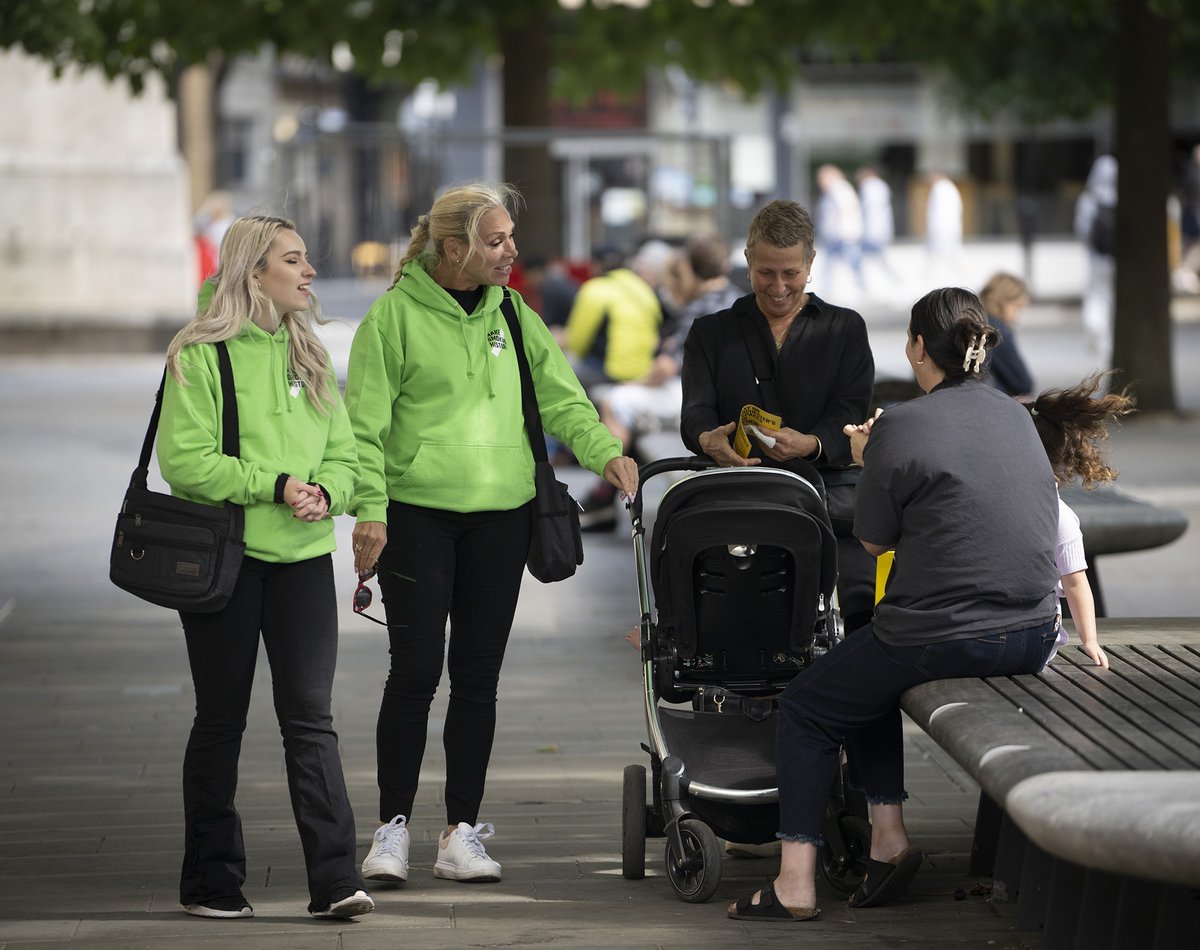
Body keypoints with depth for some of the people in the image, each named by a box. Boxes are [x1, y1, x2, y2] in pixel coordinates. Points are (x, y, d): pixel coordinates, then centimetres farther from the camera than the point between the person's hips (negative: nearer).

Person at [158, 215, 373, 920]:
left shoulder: (309, 355, 13)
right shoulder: (202, 354, -5)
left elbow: (343, 455, 12)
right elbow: (184, 459, -13)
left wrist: (324, 492, -10)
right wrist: (275, 485, -18)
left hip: (303, 556, 4)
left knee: (310, 718, -4)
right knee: (221, 721, 6)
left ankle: (336, 880, -9)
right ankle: (212, 881, 15)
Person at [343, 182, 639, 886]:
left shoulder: (513, 315, 10)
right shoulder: (396, 314, -5)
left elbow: (560, 396, 8)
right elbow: (366, 424, -6)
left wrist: (604, 450, -9)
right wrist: (370, 509, -13)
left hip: (501, 516, 5)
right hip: (417, 515, -4)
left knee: (478, 679, 6)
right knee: (415, 671, -6)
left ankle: (462, 833, 11)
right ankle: (394, 828, 5)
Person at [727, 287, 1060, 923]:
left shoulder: (901, 426, -13)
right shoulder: (1014, 415, 8)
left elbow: (874, 540, -4)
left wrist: (867, 460, 13)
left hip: (942, 640, -7)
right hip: (1033, 637, 7)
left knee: (806, 705, 15)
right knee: (868, 679, 31)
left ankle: (795, 884, 10)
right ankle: (886, 833, 22)